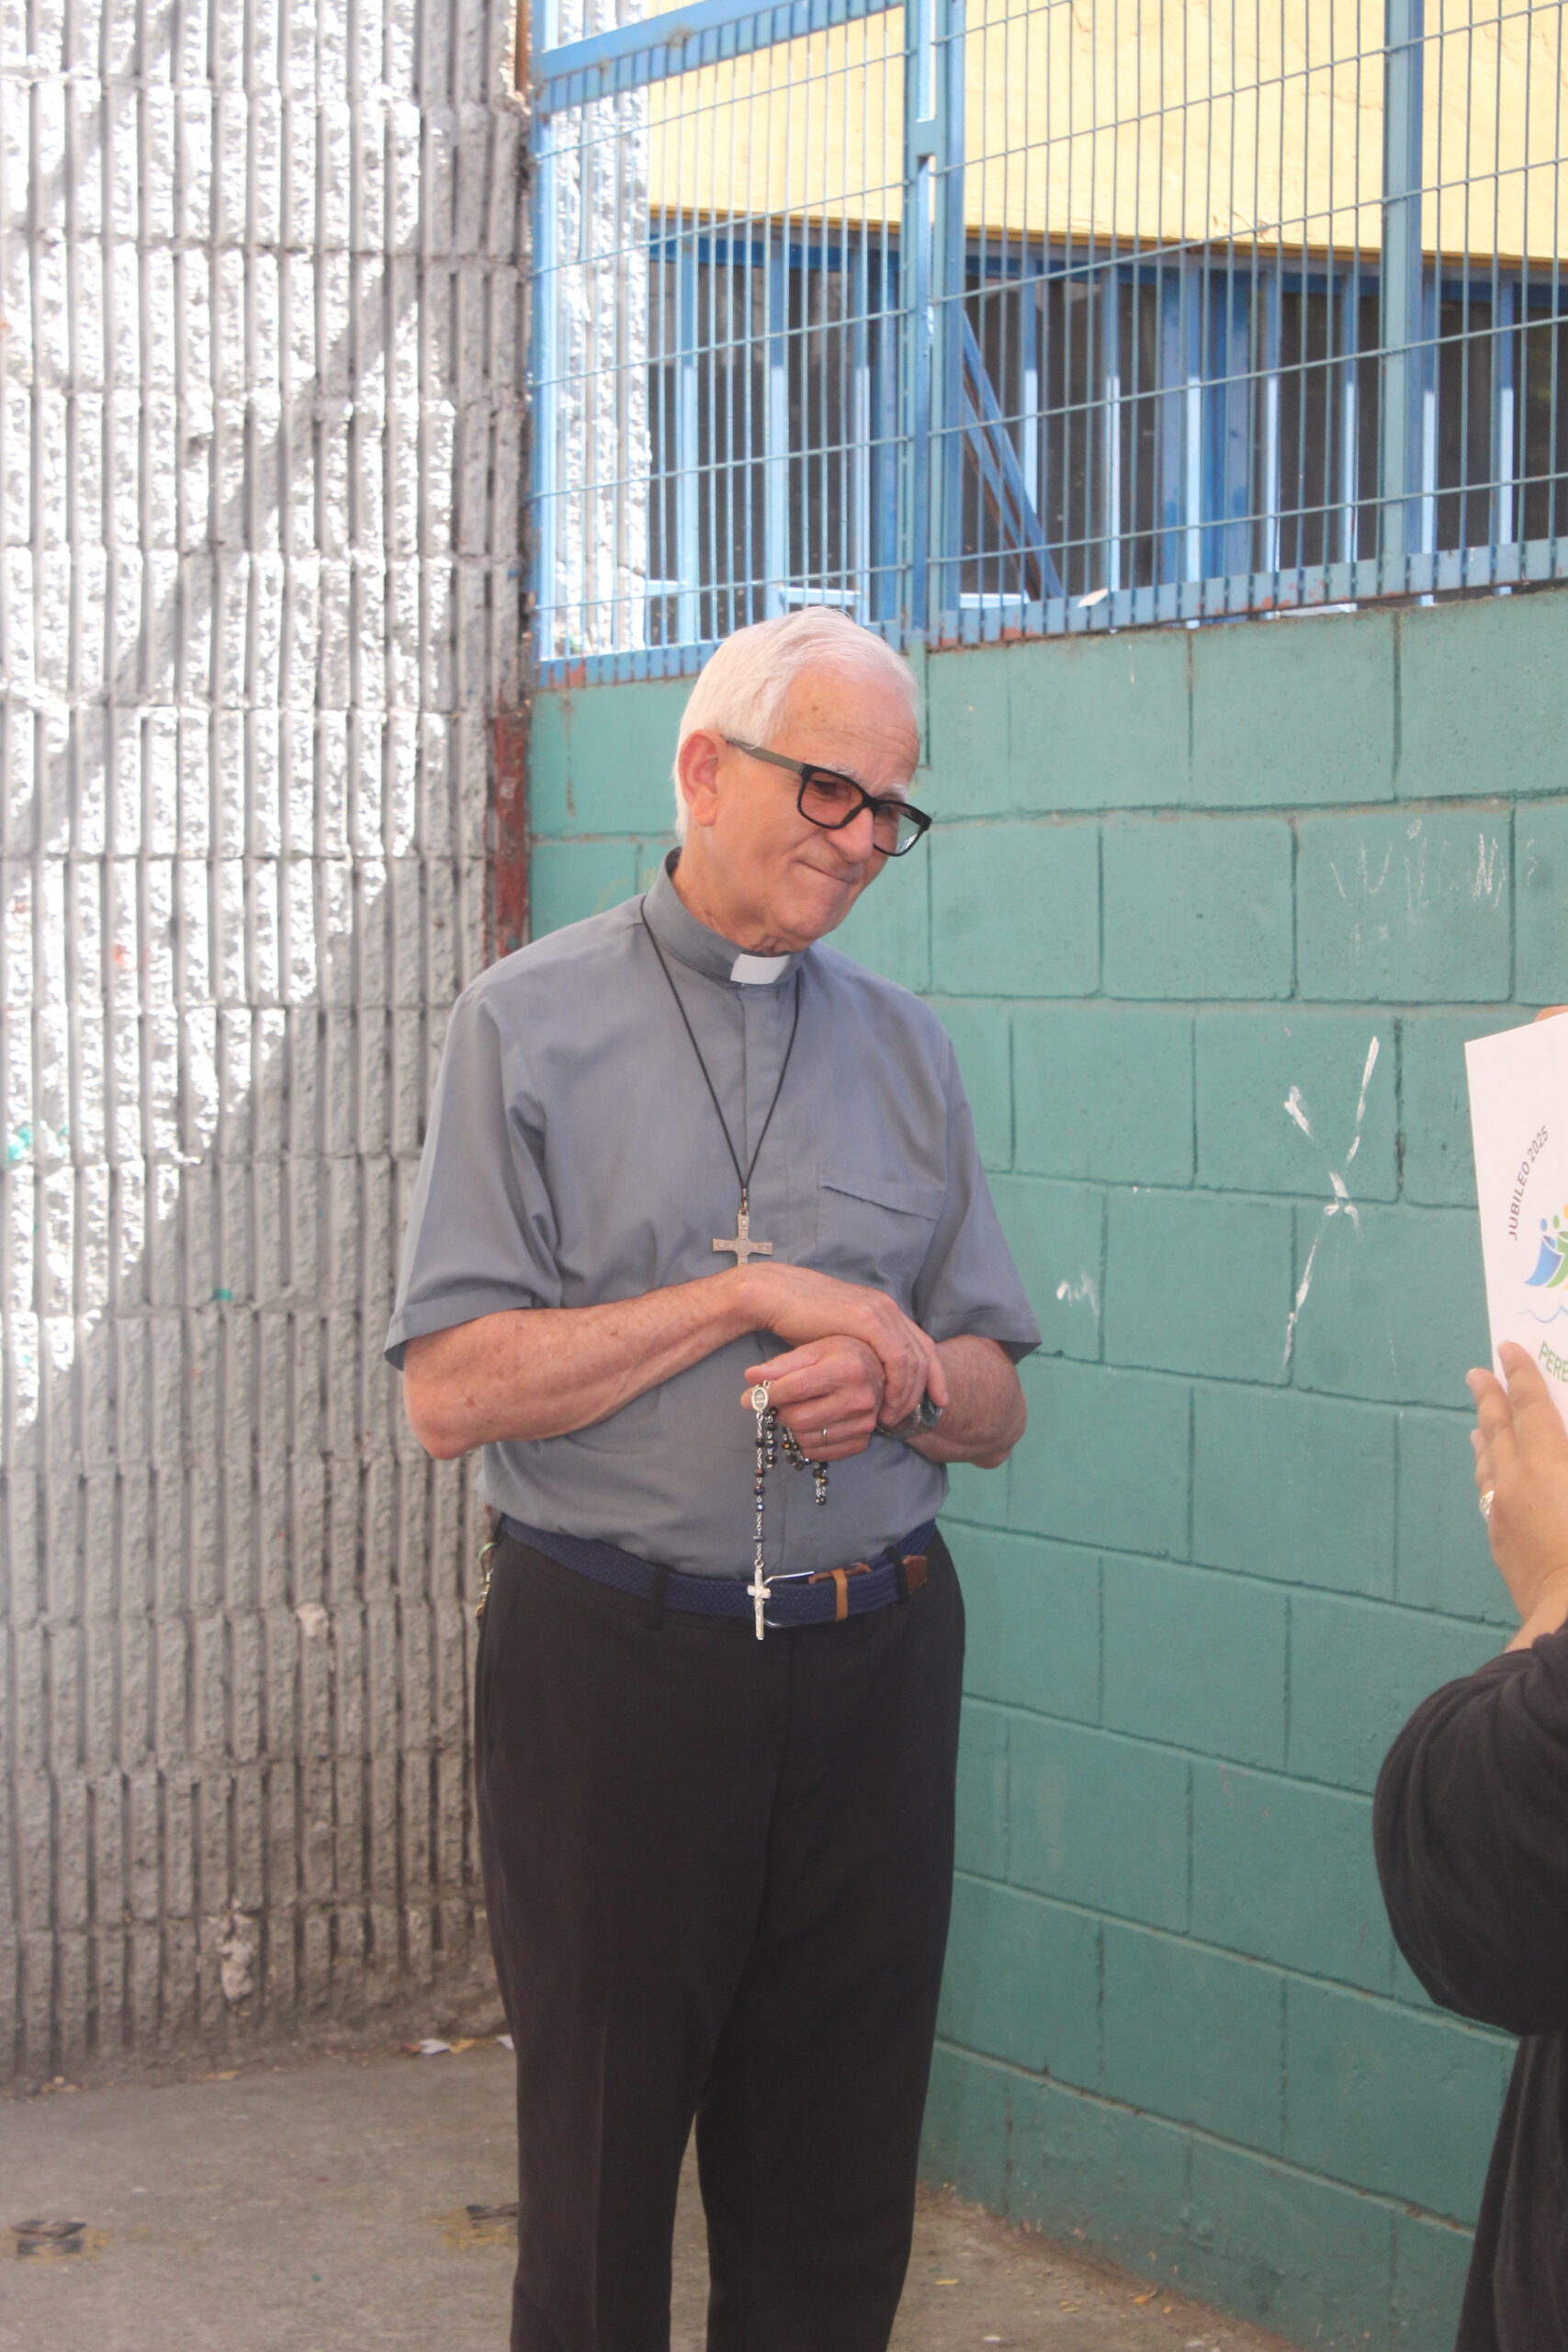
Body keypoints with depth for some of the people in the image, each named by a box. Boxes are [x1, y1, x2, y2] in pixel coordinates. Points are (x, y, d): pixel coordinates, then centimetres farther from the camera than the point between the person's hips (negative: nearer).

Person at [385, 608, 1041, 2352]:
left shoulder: (905, 1051, 12)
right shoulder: (529, 1026, 0)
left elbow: (994, 1406, 13)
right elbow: (451, 1389, -9)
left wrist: (902, 1381, -11)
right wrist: (752, 1298, -13)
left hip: (870, 1666, 4)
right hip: (613, 1666, -3)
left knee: (837, 2206, 8)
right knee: (597, 2190, 6)